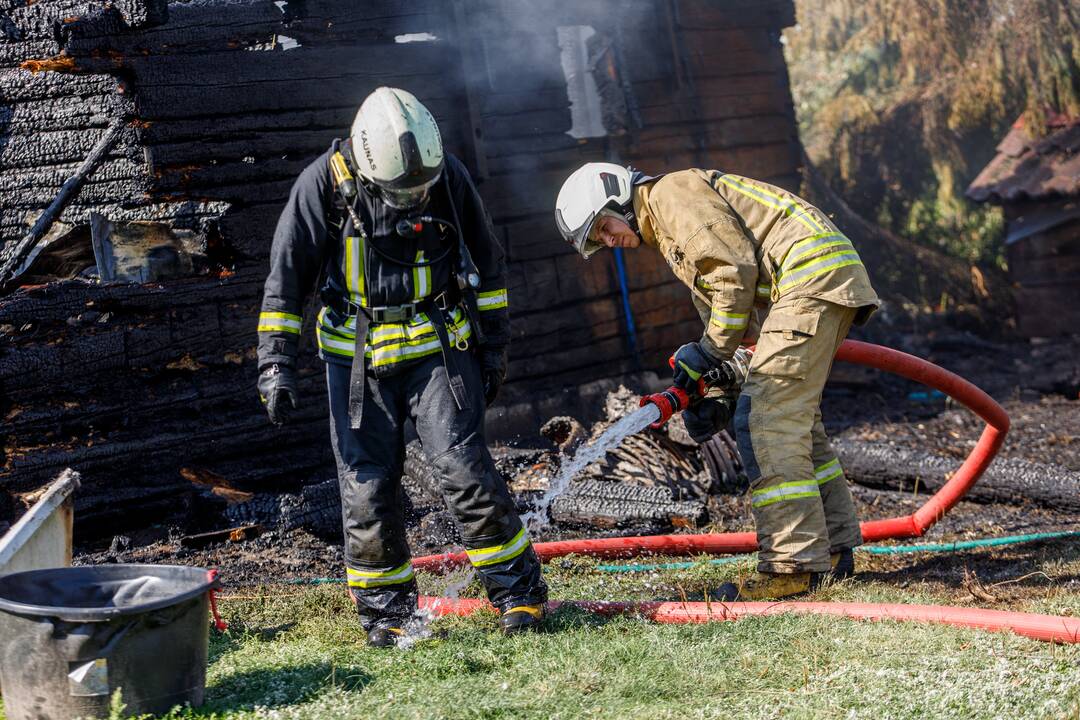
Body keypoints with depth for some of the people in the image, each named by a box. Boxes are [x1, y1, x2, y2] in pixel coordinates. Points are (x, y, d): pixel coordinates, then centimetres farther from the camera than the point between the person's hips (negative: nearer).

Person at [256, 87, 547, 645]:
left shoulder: (447, 174, -7)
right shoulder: (324, 184, -11)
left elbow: (486, 262, 8)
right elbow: (286, 276, -4)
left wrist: (494, 342, 10)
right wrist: (276, 360, -9)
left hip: (438, 347, 0)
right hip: (358, 358, 0)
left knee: (463, 466, -9)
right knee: (367, 486, 0)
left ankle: (518, 590, 5)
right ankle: (385, 609, 17)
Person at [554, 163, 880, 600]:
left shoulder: (670, 192, -4)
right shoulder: (669, 236, 26)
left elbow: (735, 269, -14)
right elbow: (720, 307, 23)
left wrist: (710, 353, -7)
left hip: (811, 268, -11)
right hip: (826, 280, 11)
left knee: (767, 421, -14)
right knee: (795, 416, 18)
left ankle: (794, 565, -14)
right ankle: (833, 549, 24)